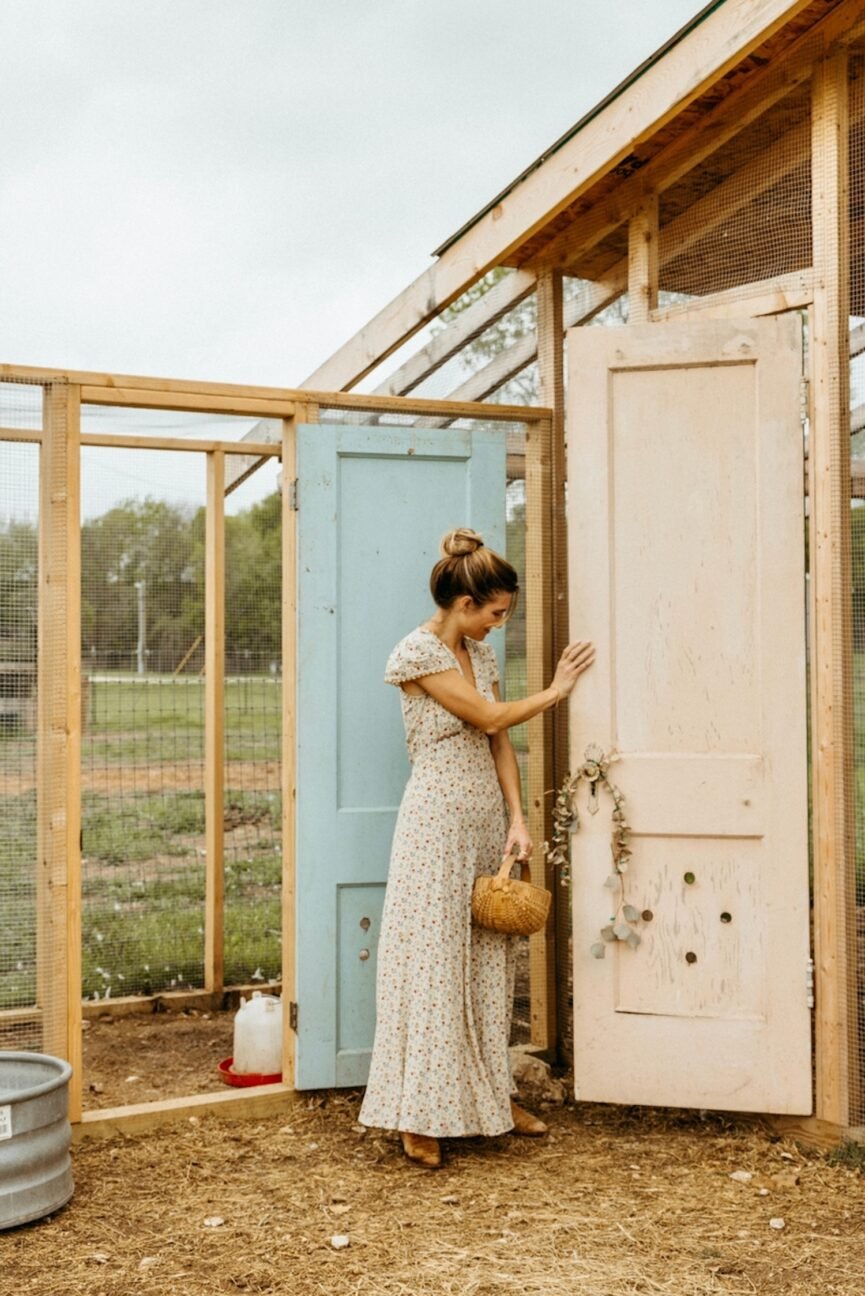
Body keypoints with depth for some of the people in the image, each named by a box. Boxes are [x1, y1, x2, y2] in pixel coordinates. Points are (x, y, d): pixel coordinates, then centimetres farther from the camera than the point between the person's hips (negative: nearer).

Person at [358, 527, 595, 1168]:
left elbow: (500, 743, 9)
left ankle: (493, 1094, 23)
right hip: (438, 821, -8)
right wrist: (555, 690, 0)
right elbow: (490, 717, -14)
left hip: (487, 820, 8)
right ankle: (422, 1118, 5)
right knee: (433, 961, -3)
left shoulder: (480, 652, 12)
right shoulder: (417, 652, -12)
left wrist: (516, 819, 0)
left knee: (490, 960, 12)